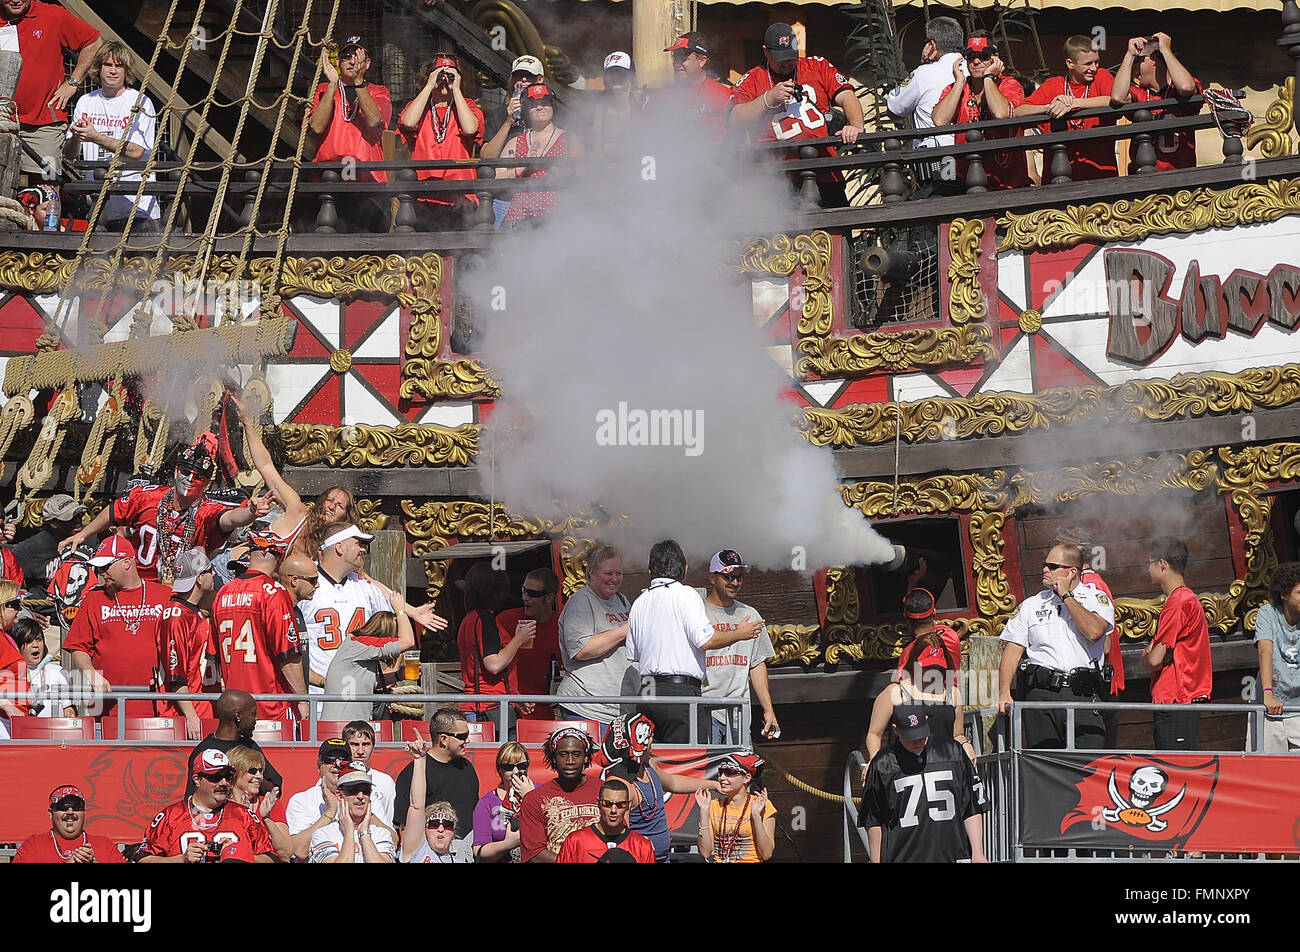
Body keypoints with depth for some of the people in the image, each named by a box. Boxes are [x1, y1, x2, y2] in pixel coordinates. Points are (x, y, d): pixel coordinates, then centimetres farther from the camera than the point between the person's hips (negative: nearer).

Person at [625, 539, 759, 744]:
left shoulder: (639, 602, 15)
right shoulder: (684, 595, -5)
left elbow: (633, 654, 19)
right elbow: (706, 640, -14)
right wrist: (739, 634, 2)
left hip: (647, 693, 7)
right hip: (681, 690, -7)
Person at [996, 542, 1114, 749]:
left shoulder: (1096, 599, 8)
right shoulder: (1031, 605, 16)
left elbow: (1094, 631, -13)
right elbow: (1012, 650, 12)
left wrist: (1066, 596, -4)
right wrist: (1004, 693, -2)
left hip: (1083, 695, -2)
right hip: (1041, 695, 2)